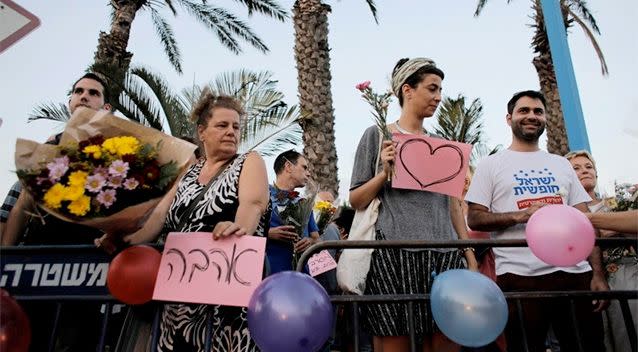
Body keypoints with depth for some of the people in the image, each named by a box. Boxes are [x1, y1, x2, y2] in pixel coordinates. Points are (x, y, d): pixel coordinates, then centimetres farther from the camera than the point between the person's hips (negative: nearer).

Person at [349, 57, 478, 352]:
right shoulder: (377, 135, 4)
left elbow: (453, 205, 18)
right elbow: (356, 201, 3)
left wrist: (470, 255, 12)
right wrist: (384, 173, -12)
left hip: (445, 255, 5)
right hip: (394, 252, -4)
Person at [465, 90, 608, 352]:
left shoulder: (561, 164, 17)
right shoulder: (491, 165, 5)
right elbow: (474, 218, -3)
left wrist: (597, 274, 2)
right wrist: (519, 216, -18)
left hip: (575, 273, 4)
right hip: (520, 277, -4)